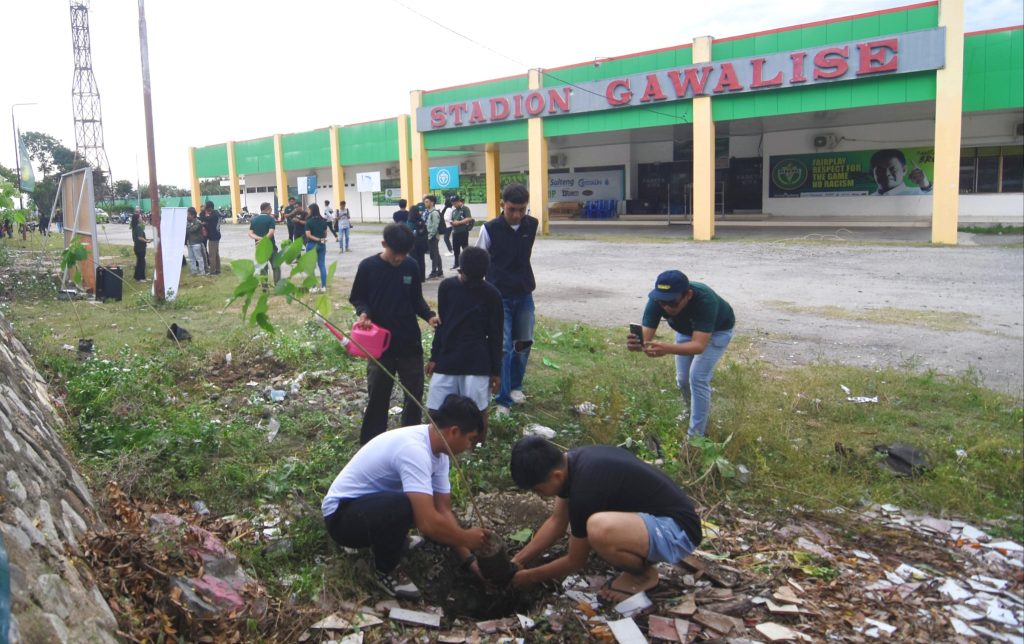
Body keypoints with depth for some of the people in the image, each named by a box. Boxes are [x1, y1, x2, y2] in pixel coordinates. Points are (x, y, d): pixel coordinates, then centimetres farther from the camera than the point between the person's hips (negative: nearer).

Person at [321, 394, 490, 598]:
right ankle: (385, 572, -10)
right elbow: (428, 523, -38)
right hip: (341, 514, -9)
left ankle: (387, 541, 15)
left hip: (374, 501, 9)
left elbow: (444, 510, 1)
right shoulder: (413, 450, -32)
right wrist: (467, 538, -21)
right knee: (401, 506, -36)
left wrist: (468, 558, -4)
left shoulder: (438, 451, -3)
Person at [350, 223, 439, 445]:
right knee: (377, 396, 6)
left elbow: (416, 299, 8)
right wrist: (363, 313, -21)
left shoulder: (411, 266, -2)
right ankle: (370, 443, 20)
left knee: (415, 392, 11)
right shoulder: (368, 266, -9)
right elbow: (358, 299, 0)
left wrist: (429, 316, -10)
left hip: (410, 342, 2)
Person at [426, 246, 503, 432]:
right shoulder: (447, 287, 1)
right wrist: (434, 357, 8)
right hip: (446, 360, 2)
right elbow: (441, 324, 9)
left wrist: (496, 370, 0)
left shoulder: (492, 295, -4)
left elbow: (495, 335, 0)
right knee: (435, 410, 3)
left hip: (477, 363, -2)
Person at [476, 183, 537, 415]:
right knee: (503, 347, -6)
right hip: (499, 296, -4)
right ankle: (503, 399, 1)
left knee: (524, 343, 12)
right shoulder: (490, 229, -12)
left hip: (524, 294, 4)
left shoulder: (531, 225, -1)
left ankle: (515, 386, 32)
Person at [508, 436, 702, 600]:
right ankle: (641, 556, 14)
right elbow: (557, 521, 13)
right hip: (653, 515, 10)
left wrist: (531, 576, 4)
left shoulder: (585, 490, -27)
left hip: (677, 530, -10)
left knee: (599, 529, -35)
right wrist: (518, 560, 11)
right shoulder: (571, 462, -1)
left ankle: (644, 574, -5)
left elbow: (576, 561, -11)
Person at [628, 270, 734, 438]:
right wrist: (636, 344, -63)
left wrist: (668, 349, -70)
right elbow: (645, 337, -39)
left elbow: (699, 345, -52)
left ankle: (695, 436, -4)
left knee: (697, 377, -16)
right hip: (686, 329, 4)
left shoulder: (705, 300, -45)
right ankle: (697, 413, 36)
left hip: (717, 330, -4)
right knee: (683, 380, 6)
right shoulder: (656, 301, -33)